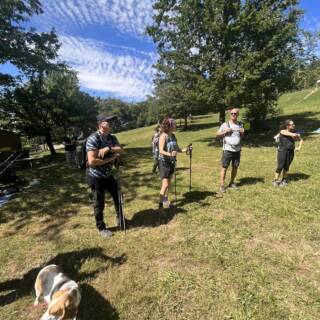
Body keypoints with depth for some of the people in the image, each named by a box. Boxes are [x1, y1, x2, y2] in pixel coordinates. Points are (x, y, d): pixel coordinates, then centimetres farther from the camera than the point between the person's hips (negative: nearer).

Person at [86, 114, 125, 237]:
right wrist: (110, 159, -19)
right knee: (99, 203, 7)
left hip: (108, 175, 8)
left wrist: (108, 148, -28)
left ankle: (120, 219, 43)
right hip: (96, 176, -7)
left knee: (118, 196, 19)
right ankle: (101, 228, 29)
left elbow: (120, 150, -12)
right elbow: (92, 161, -28)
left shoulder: (112, 138, 3)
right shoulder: (93, 139, -20)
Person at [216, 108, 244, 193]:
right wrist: (225, 132, -17)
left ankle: (232, 182, 24)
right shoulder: (225, 124, -3)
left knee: (235, 167, 9)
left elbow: (242, 136, 20)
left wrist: (243, 132, -1)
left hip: (237, 150, 5)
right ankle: (222, 185, 2)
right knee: (224, 167, -4)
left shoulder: (240, 124, 10)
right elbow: (217, 135, -1)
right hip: (227, 150, -4)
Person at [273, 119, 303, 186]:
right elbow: (293, 135, -21)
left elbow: (301, 140, 21)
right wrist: (297, 135, 0)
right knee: (280, 166, -8)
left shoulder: (293, 132, 9)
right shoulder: (283, 131, -7)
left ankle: (284, 180, 23)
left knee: (286, 167, 7)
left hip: (291, 152, 5)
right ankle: (275, 180, 5)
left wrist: (299, 147, 7)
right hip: (282, 151, -5)